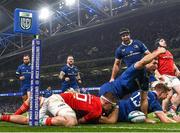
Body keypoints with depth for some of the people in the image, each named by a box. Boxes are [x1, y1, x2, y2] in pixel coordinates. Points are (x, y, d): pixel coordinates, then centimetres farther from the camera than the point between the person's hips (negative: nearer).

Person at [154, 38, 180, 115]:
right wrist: (159, 75, -19)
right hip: (164, 77, -8)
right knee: (169, 94, -16)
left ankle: (172, 110, 13)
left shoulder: (169, 53, 26)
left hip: (173, 76, 8)